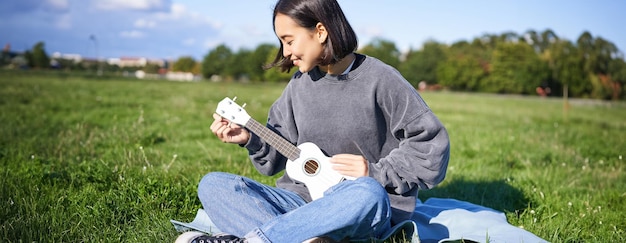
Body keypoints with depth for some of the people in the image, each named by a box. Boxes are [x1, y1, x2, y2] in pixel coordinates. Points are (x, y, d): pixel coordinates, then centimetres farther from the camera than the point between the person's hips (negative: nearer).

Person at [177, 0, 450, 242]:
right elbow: (282, 153, 10)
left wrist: (376, 173, -14)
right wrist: (251, 139, -7)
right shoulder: (301, 84, 6)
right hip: (303, 199, 5)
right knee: (212, 185, -10)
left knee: (367, 194, -41)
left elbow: (432, 145, -8)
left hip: (364, 213, -5)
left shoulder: (381, 80, -9)